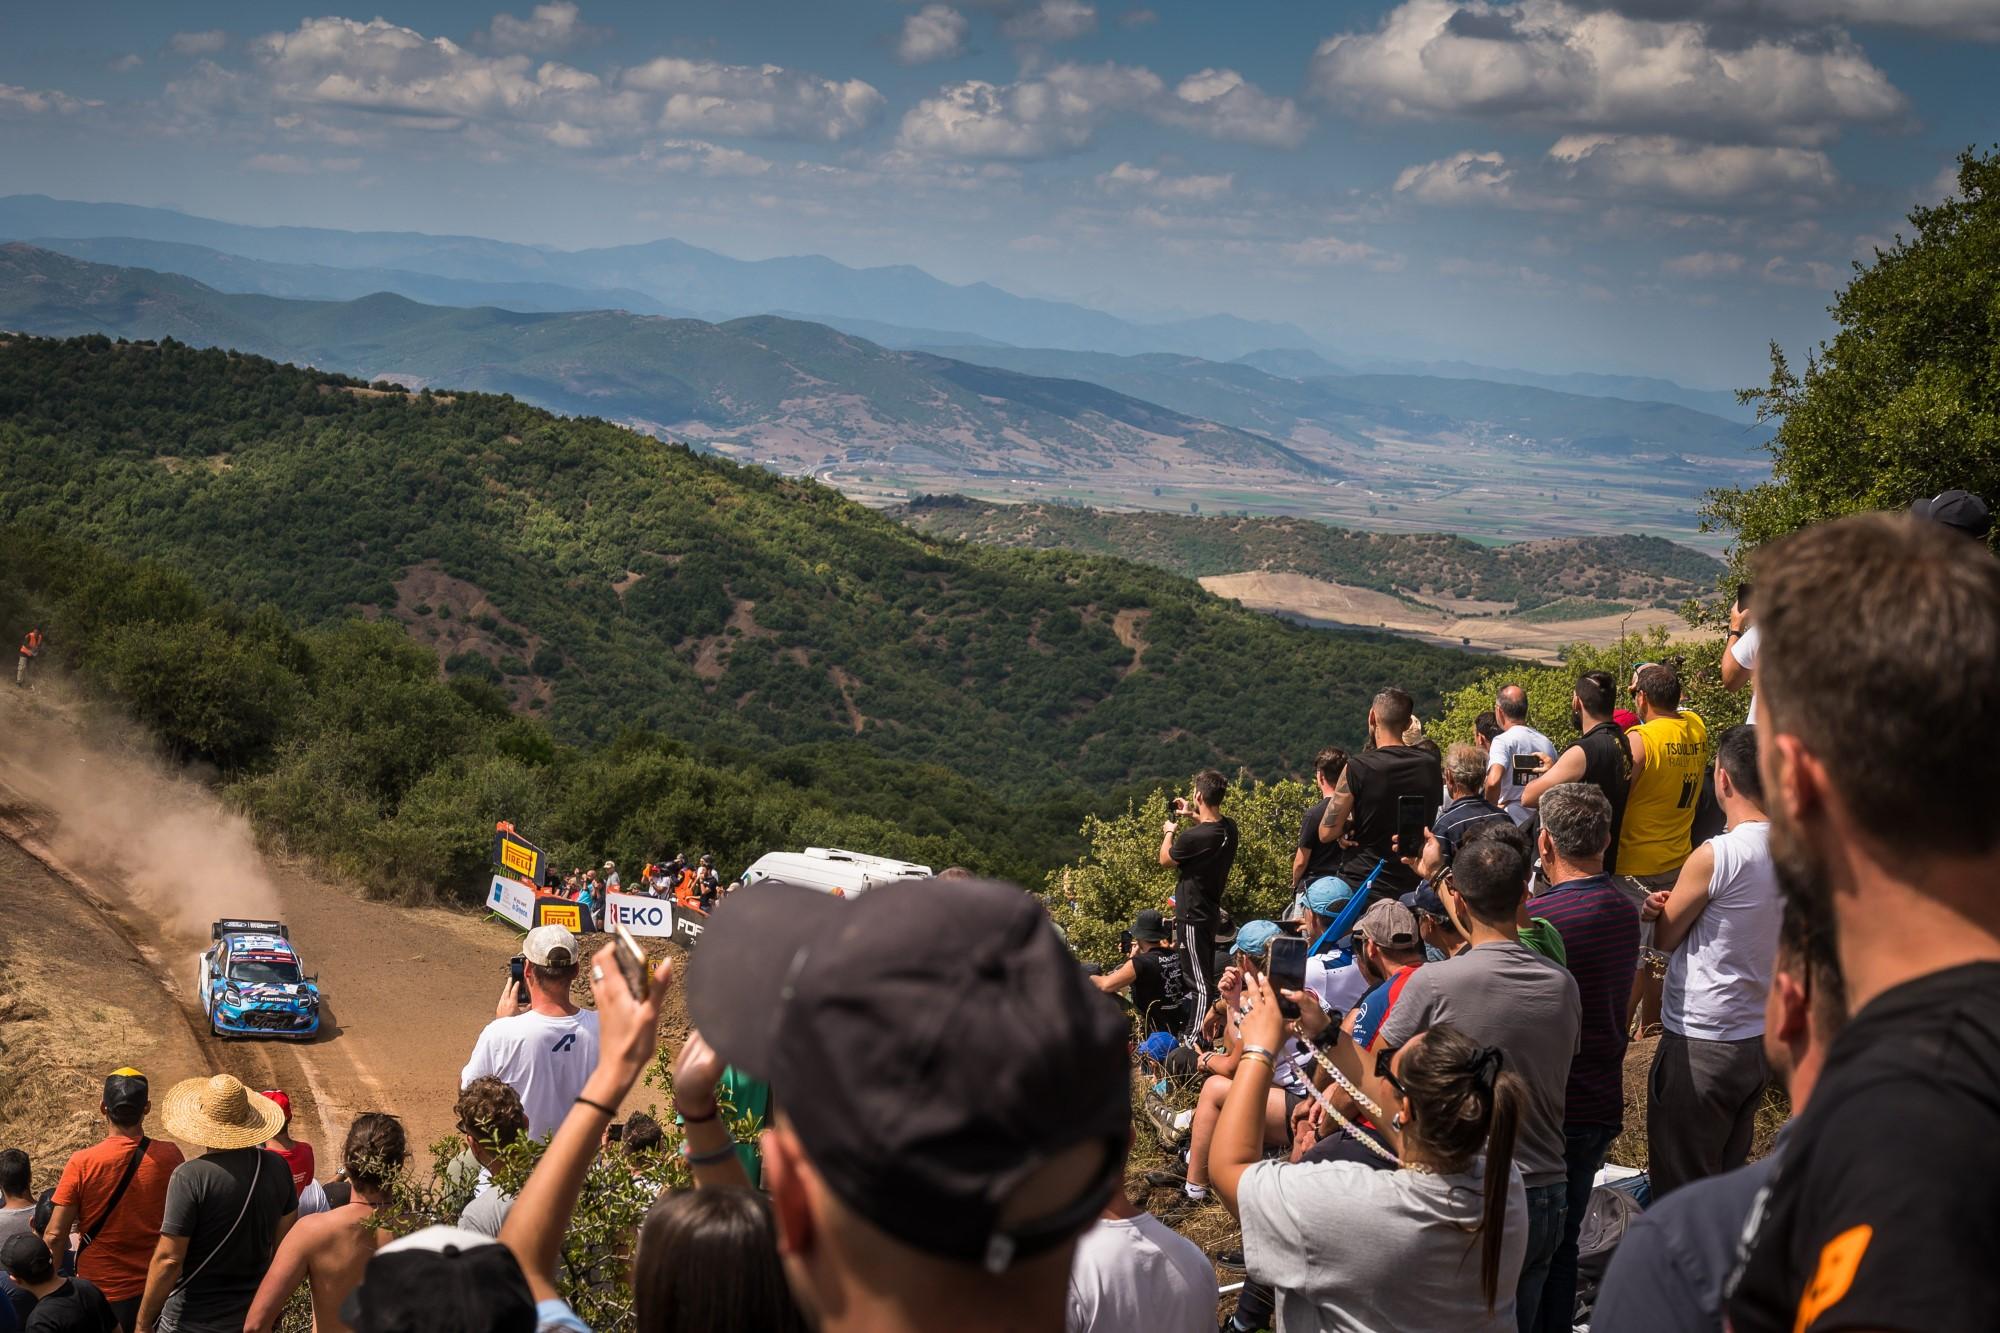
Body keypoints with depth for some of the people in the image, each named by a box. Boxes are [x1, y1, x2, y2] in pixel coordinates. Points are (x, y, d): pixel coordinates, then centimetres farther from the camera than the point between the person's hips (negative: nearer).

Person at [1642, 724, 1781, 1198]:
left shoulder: (1715, 856, -21)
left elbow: (1665, 937, -7)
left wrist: (1660, 909, 12)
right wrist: (1676, 907, -2)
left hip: (1700, 1046, -7)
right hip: (1760, 1038, 7)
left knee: (1679, 1191, 4)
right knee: (1730, 1178, 19)